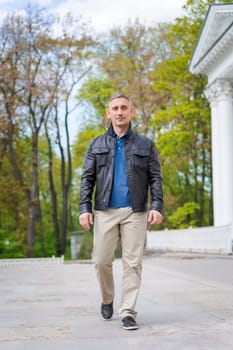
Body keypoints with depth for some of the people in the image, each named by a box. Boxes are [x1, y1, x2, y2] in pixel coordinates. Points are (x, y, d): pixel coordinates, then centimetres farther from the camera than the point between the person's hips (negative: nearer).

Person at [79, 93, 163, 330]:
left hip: (135, 212, -1)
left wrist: (157, 206, -9)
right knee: (102, 260, 1)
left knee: (133, 262, -4)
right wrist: (84, 208, -4)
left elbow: (155, 178, 4)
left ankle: (128, 312, 2)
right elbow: (87, 178, 7)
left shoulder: (145, 145, 9)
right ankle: (107, 299, 27)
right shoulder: (97, 144, 11)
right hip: (105, 211, 1)